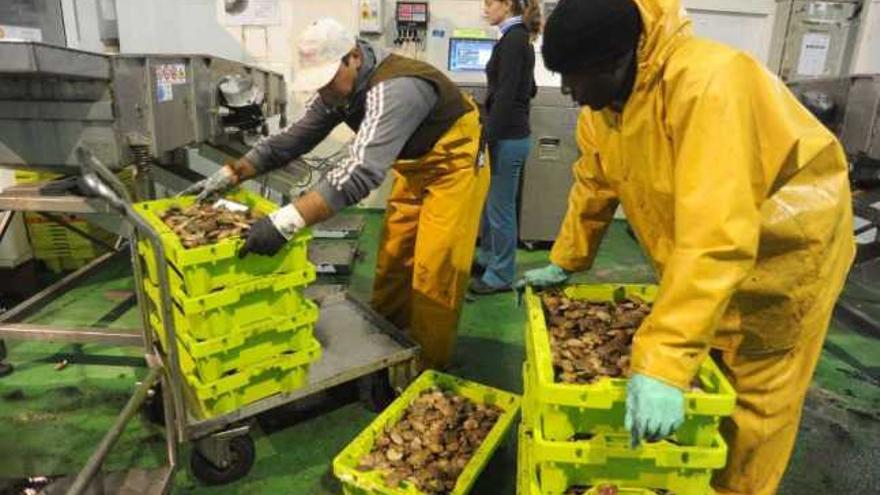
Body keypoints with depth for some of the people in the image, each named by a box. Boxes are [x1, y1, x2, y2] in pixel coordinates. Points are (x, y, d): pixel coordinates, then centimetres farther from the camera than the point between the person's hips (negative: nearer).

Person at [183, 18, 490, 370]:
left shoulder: (394, 89, -36)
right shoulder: (340, 86, -7)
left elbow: (362, 170, -48)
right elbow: (294, 139, -1)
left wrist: (287, 222, -55)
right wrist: (230, 175, -10)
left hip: (453, 164, -8)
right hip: (413, 167, 8)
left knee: (434, 270, -5)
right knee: (392, 260, 12)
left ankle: (428, 372, 11)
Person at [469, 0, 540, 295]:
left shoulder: (512, 40, -15)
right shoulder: (520, 38, 14)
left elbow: (505, 96, -20)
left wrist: (487, 138, -19)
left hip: (507, 137, -10)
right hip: (512, 132, 10)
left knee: (500, 208, 1)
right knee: (490, 203, 19)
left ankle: (501, 275, 14)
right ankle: (487, 259, 33)